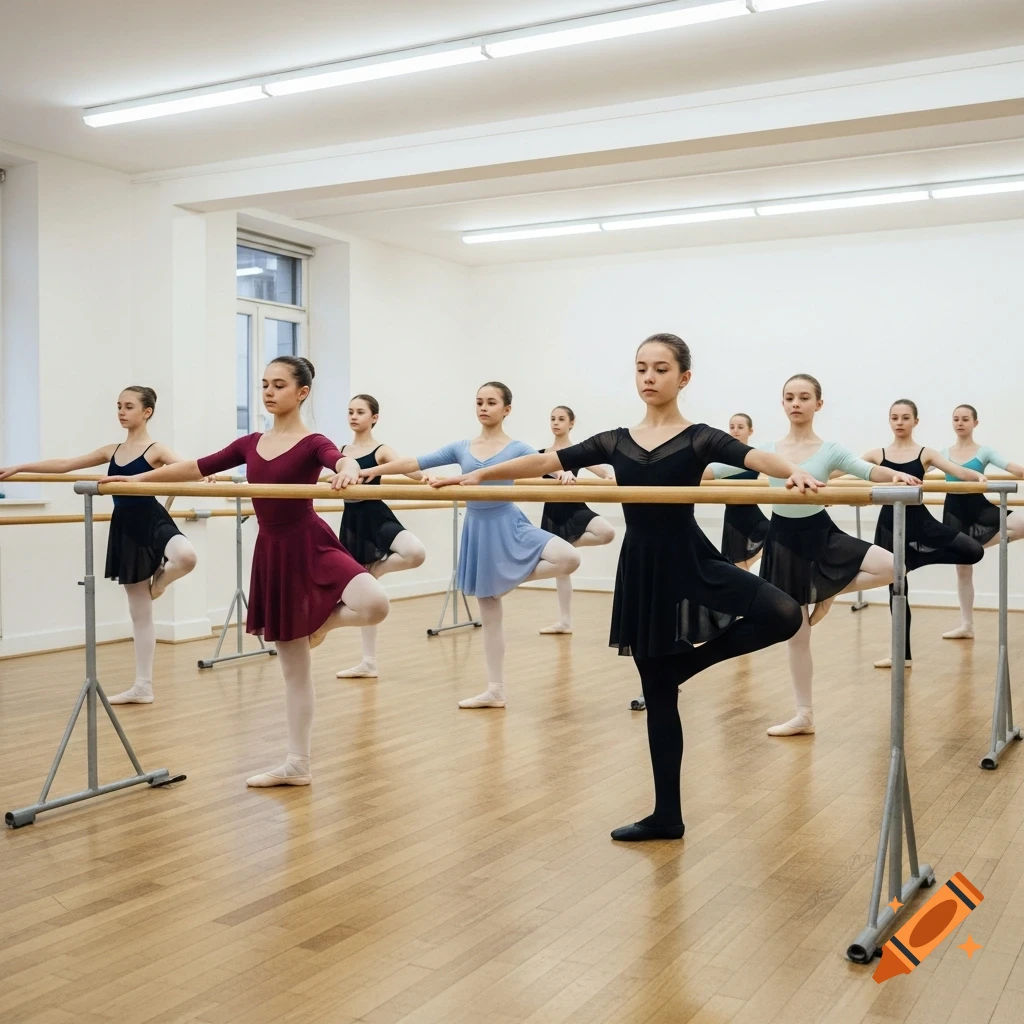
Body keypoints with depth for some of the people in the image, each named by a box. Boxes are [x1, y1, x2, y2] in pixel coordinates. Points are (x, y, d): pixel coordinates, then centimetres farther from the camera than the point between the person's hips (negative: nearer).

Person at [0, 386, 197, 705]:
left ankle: (158, 582, -4)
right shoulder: (112, 451, 11)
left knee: (186, 557, -41)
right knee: (139, 612, 9)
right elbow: (64, 464, 13)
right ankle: (143, 686, 15)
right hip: (126, 529, 6)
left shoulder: (156, 450, -6)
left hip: (153, 522, -6)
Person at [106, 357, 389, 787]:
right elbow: (197, 467, 18)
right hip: (272, 553, 5)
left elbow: (340, 460, -28)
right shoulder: (251, 444, 11)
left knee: (375, 605, -33)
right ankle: (297, 764, 19)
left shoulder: (313, 443, -6)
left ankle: (327, 618, 1)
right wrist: (137, 479, 22)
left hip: (310, 545, -5)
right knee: (293, 668, 11)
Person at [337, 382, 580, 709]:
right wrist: (369, 470, -5)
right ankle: (495, 690, 17)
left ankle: (514, 578, -1)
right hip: (478, 529, 3)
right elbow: (415, 463, 3)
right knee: (488, 611, 9)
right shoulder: (461, 448, 8)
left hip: (509, 525, -3)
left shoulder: (518, 449, -1)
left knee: (570, 559, -28)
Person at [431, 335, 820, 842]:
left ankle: (687, 661, -3)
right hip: (640, 571, 3)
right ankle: (667, 815, 21)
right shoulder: (616, 442, 9)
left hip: (692, 562, -3)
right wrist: (480, 474, 1)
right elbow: (548, 461, 7)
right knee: (657, 693, 9)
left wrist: (793, 470, -41)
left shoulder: (699, 438, -2)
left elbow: (750, 455, -20)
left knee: (784, 614, -26)